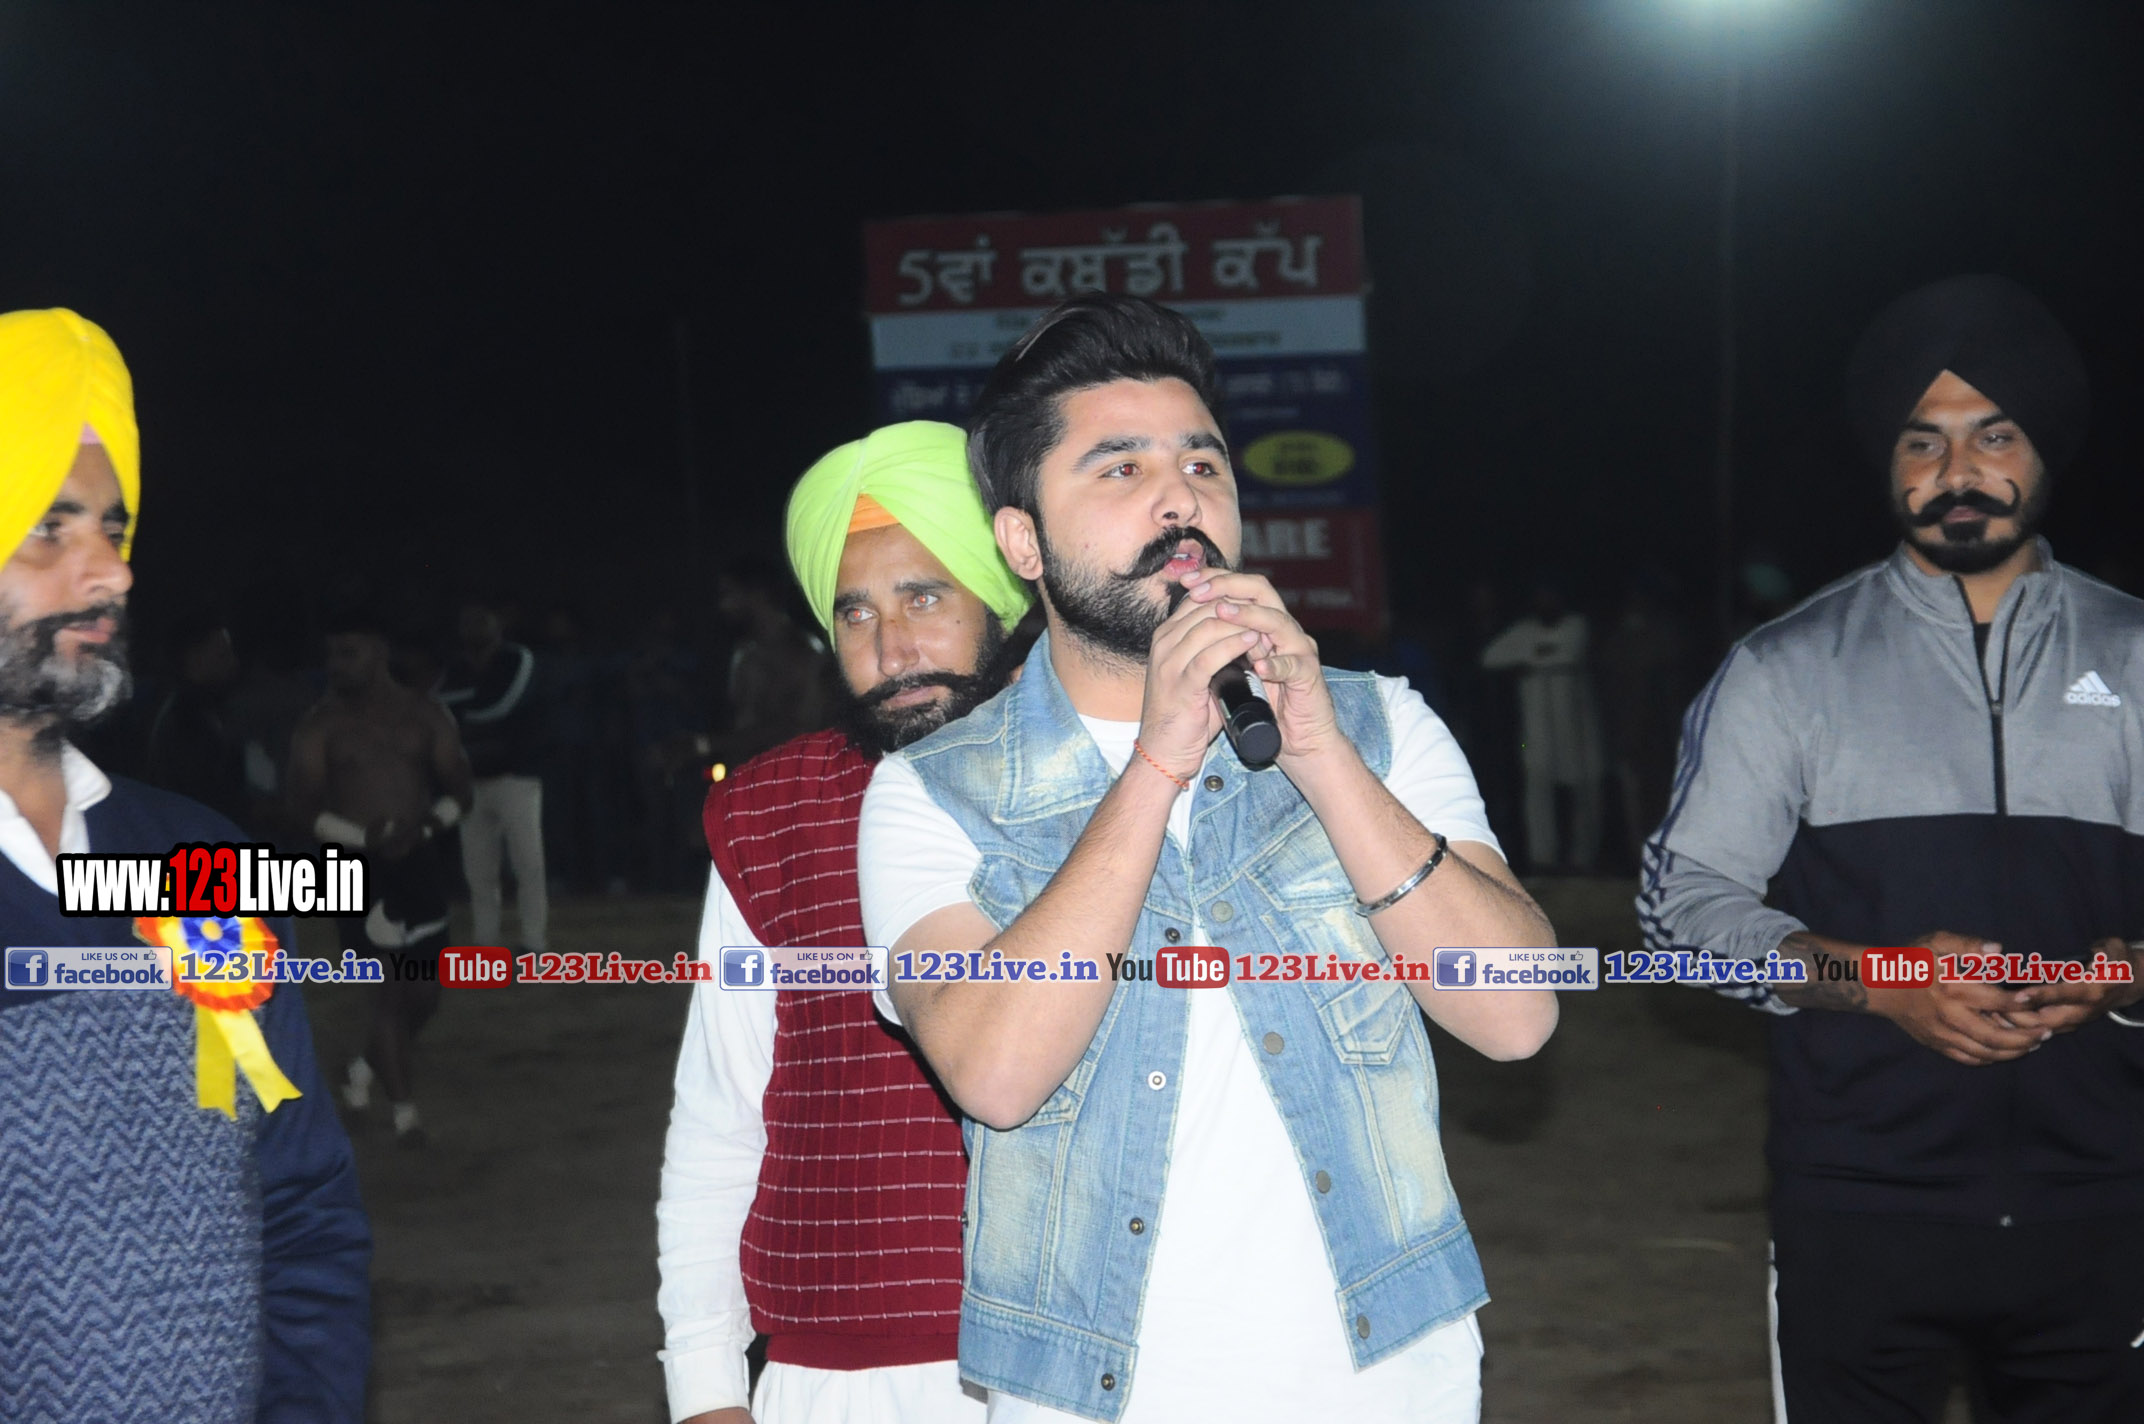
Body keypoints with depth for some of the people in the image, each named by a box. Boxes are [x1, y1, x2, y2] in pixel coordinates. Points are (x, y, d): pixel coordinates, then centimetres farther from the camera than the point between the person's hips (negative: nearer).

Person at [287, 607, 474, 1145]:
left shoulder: (424, 715, 6)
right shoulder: (320, 725, 0)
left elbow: (460, 790, 5)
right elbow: (305, 805, -6)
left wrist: (425, 825, -15)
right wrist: (364, 837, -21)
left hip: (419, 862, 3)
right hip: (359, 869, -3)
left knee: (424, 990, 5)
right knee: (388, 988, -6)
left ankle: (368, 1066, 33)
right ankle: (404, 1109, 5)